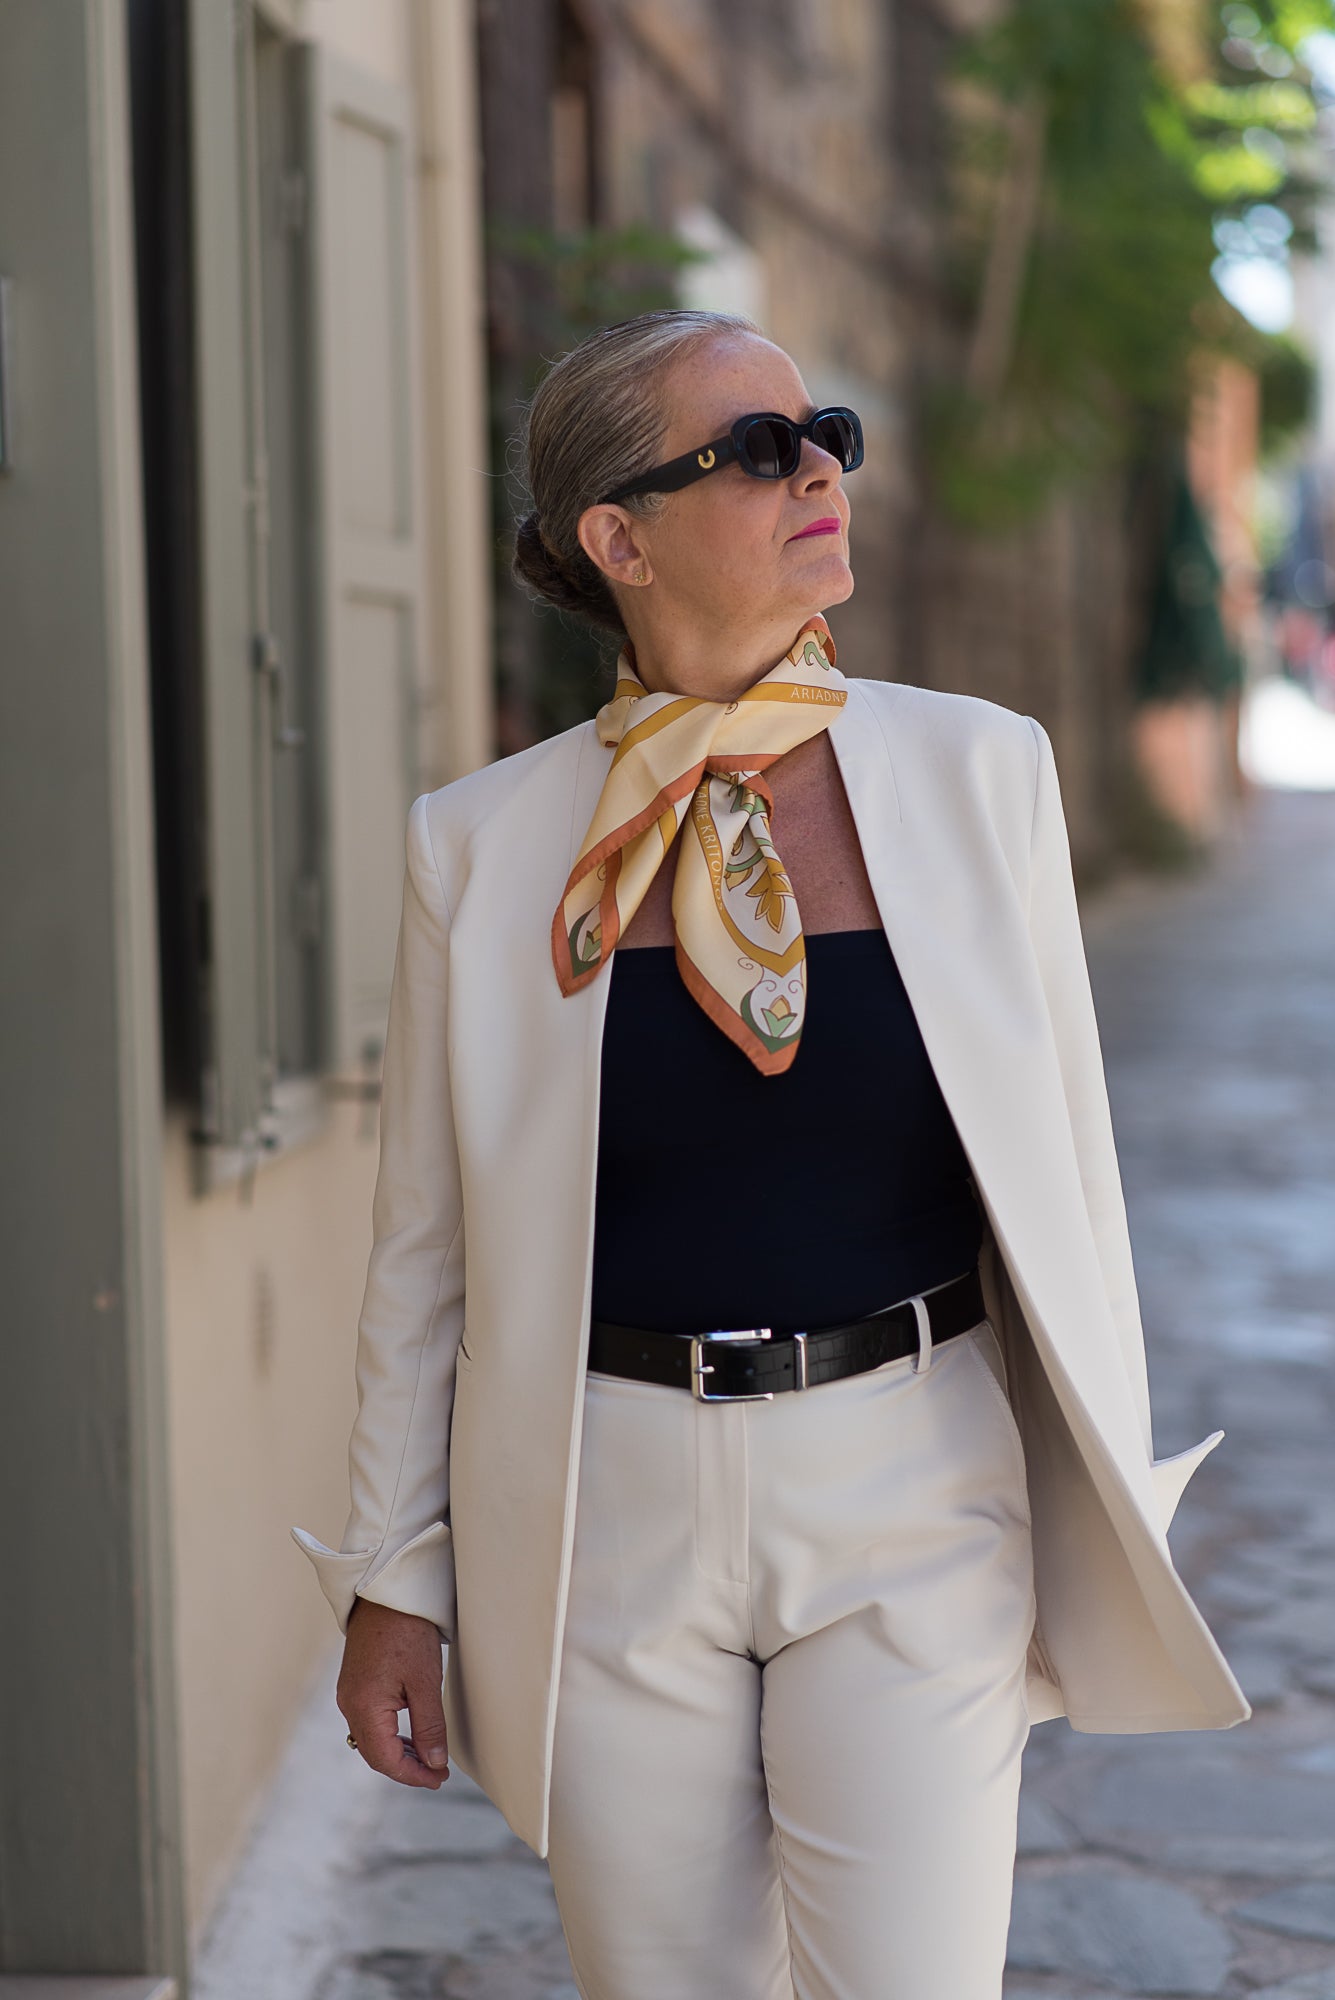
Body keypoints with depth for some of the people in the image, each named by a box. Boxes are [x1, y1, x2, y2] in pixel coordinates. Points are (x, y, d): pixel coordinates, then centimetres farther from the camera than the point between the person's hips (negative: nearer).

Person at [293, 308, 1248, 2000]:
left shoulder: (976, 774, -2)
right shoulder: (482, 846, -2)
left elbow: (1065, 1160, 4)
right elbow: (423, 1249, 5)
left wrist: (1107, 1530, 7)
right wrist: (392, 1578, 5)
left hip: (908, 1497, 0)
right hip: (613, 1520, 0)